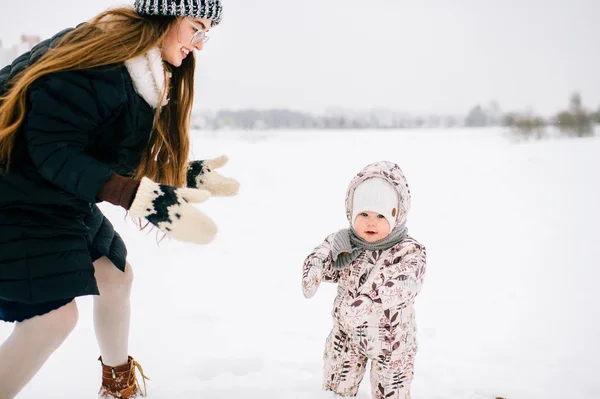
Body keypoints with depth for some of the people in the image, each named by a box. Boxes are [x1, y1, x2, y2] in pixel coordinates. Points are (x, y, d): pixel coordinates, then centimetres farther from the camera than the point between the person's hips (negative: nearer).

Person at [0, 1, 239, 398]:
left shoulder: (151, 72, 6)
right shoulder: (100, 57, -25)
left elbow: (128, 157, 10)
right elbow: (52, 149, -29)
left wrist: (191, 175, 4)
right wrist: (140, 196, -36)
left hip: (68, 201, 10)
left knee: (116, 276, 18)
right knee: (56, 315, -15)